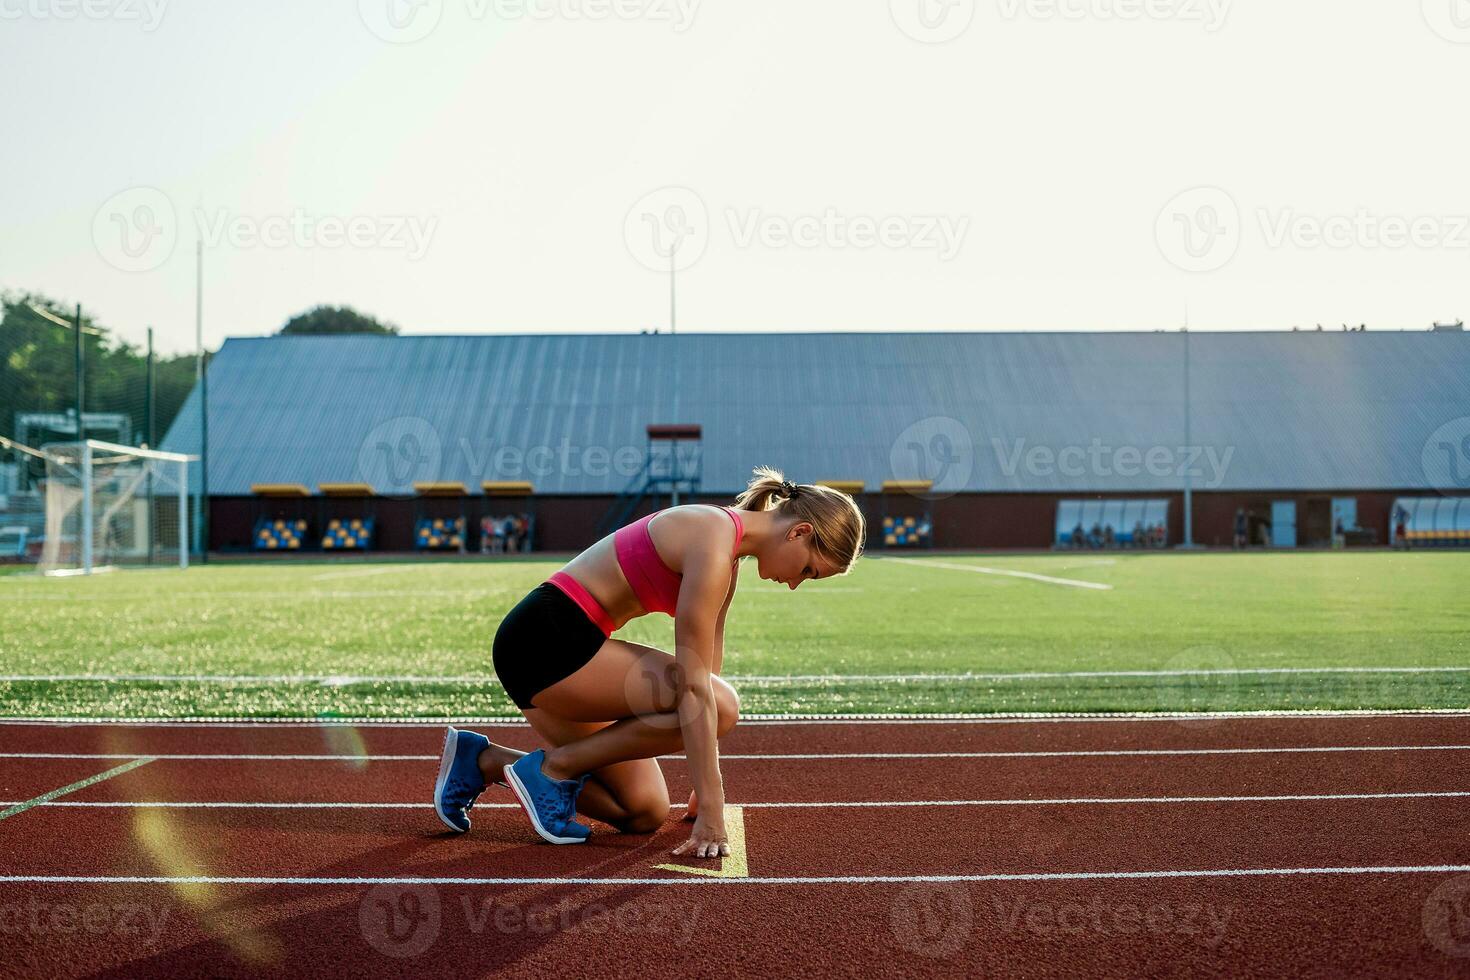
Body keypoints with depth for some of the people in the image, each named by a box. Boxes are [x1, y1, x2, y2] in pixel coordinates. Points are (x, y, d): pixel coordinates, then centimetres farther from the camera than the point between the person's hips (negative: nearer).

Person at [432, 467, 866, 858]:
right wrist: (710, 805, -23)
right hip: (544, 637, -10)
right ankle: (555, 766, -10)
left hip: (552, 646, 10)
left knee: (644, 814, 7)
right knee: (721, 705, -20)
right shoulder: (714, 546, -19)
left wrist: (707, 787, 15)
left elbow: (707, 668, 14)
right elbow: (693, 687, -23)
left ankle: (482, 761, 12)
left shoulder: (727, 549, 11)